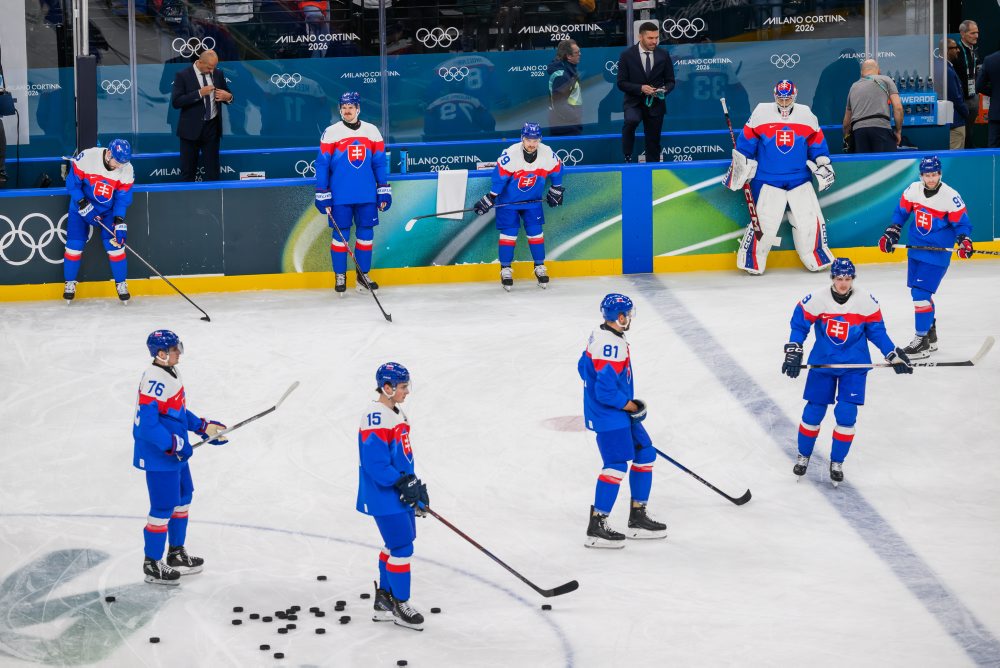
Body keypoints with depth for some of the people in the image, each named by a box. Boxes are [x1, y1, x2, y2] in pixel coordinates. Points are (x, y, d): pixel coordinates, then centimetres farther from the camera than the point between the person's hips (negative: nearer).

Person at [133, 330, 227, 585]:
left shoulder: (172, 372, 9)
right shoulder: (154, 380, -24)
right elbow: (146, 422, -29)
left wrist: (204, 427, 15)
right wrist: (174, 445, -26)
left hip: (176, 452, 10)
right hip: (158, 456, -10)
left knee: (183, 497, 20)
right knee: (163, 507, -3)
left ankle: (177, 553, 36)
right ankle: (152, 564, 10)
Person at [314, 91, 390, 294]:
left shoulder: (372, 131, 5)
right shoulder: (331, 133, -3)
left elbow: (380, 162, 10)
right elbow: (322, 165, -2)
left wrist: (384, 191, 6)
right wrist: (323, 196, -6)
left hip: (367, 196, 3)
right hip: (340, 197, -3)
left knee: (366, 233, 7)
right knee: (341, 234, 1)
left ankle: (363, 274, 18)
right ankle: (340, 276, 12)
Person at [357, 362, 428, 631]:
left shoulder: (397, 414, 13)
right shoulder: (375, 418, -21)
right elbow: (375, 462, -25)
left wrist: (416, 487, 16)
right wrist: (403, 484, -23)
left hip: (400, 495, 10)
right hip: (384, 497, -10)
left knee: (395, 545, 16)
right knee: (402, 546, -6)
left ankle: (384, 601, 27)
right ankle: (400, 606, 6)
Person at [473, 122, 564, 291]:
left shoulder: (547, 154, -17)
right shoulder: (510, 154, -28)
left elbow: (557, 168, 3)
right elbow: (499, 176, -21)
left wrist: (556, 190, 12)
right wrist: (490, 198, -18)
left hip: (533, 200, 3)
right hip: (508, 200, -3)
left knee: (535, 232, 3)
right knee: (508, 233, -3)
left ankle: (540, 268, 15)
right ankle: (505, 269, 7)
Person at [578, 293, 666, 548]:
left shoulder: (599, 336, 6)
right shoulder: (612, 346, -25)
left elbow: (583, 367, 18)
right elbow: (606, 391, -29)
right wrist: (628, 405, -12)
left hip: (617, 413, 11)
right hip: (610, 416, -11)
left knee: (644, 454, 16)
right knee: (616, 465, -10)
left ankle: (637, 518, 22)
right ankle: (596, 528, -8)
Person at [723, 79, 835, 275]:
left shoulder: (806, 115, 5)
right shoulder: (761, 113, -3)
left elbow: (817, 143, 14)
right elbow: (745, 145, 2)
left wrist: (824, 167, 10)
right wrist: (739, 169, 2)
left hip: (800, 180, 3)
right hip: (768, 181, -3)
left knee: (810, 220, 0)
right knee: (765, 222, -11)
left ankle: (817, 258, 18)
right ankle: (751, 261, 4)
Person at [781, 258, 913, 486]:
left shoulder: (866, 302, -9)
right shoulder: (816, 300, -12)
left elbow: (876, 331, 1)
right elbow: (799, 324, -4)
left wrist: (894, 354, -1)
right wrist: (793, 352, -12)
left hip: (854, 365, 0)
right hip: (822, 364, 0)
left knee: (846, 414, -8)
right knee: (813, 412, 4)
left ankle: (837, 462, 9)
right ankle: (803, 456, 27)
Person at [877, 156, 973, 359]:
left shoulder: (950, 197, -15)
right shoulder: (913, 190, -1)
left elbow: (961, 223, -7)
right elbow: (901, 212, 12)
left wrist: (964, 241, -24)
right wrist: (890, 234, 5)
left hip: (937, 253, -6)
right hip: (915, 249, 6)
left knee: (921, 293, -14)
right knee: (918, 293, 14)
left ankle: (923, 340, -6)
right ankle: (931, 335, 31)